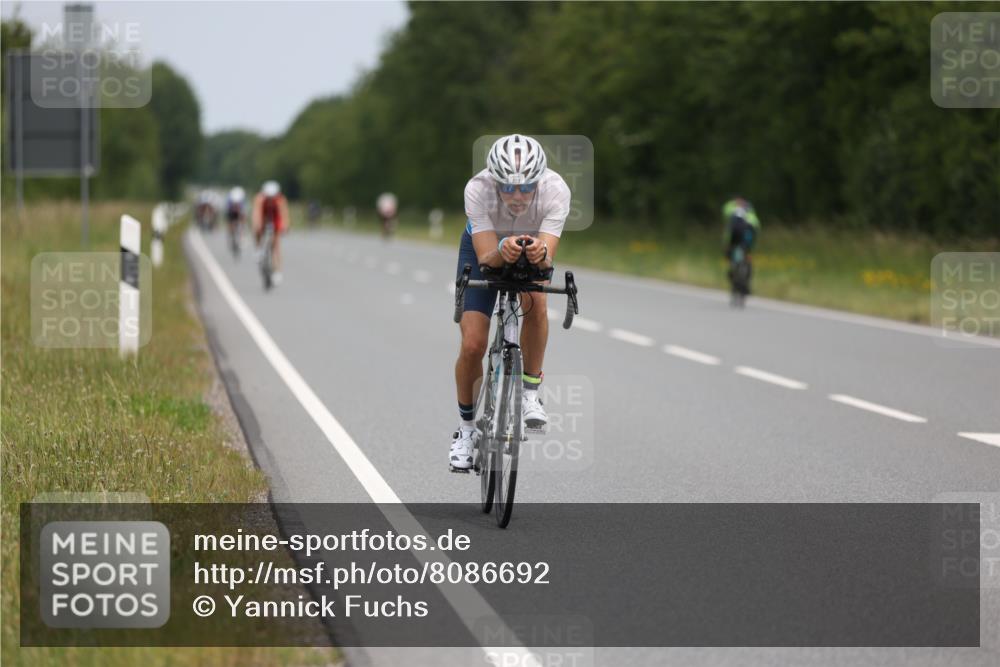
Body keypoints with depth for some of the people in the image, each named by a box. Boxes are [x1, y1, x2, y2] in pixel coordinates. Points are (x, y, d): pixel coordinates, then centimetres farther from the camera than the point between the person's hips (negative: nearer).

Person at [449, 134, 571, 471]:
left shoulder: (555, 189, -36)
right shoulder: (478, 189, -37)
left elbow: (547, 257, -41)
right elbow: (486, 257, -40)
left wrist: (539, 253, -63)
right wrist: (503, 251, -61)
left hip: (533, 249, 0)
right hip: (484, 248, 0)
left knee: (535, 302, -33)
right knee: (472, 345, -11)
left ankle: (531, 392, -14)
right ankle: (467, 428, 13)